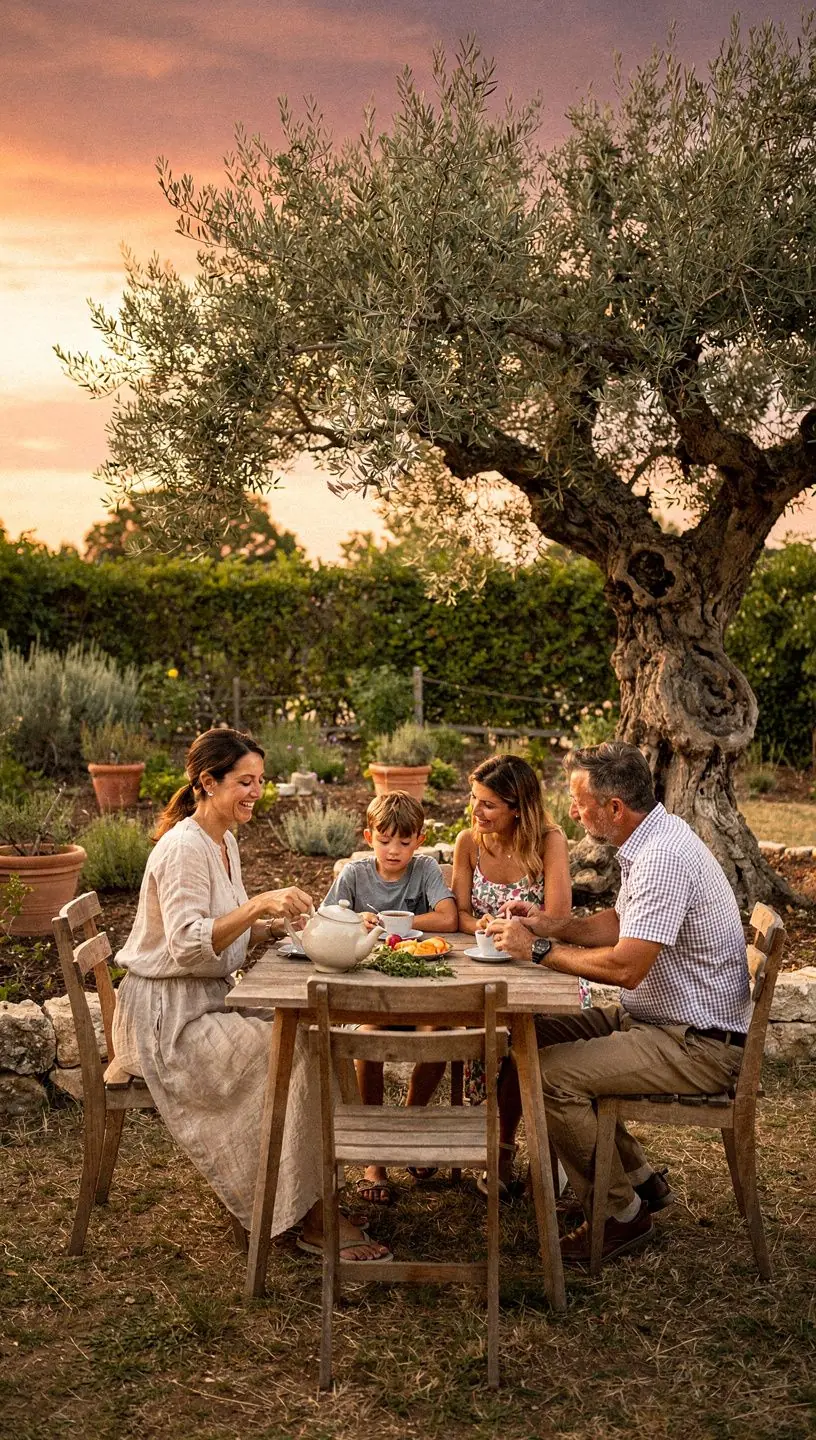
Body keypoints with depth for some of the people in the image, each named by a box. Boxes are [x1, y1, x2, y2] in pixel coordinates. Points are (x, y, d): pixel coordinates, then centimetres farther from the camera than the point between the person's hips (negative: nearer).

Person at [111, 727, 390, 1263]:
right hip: (168, 1019, -9)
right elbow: (187, 945, -28)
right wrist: (258, 904, -36)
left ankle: (313, 1202, -4)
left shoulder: (225, 841, 11)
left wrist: (281, 920, -1)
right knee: (297, 1050, -22)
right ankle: (312, 1216, -12)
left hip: (207, 1004, 9)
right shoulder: (183, 846, -18)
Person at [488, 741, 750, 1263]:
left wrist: (538, 950, -18)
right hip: (657, 1018, 11)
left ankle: (621, 1213, 0)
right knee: (537, 1039, 12)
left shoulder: (664, 857, -25)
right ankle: (641, 1179, 19)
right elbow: (620, 923, 21)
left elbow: (625, 966, -29)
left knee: (551, 1074, -21)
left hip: (699, 1044, -11)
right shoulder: (651, 841, 8)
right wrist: (553, 928, 4)